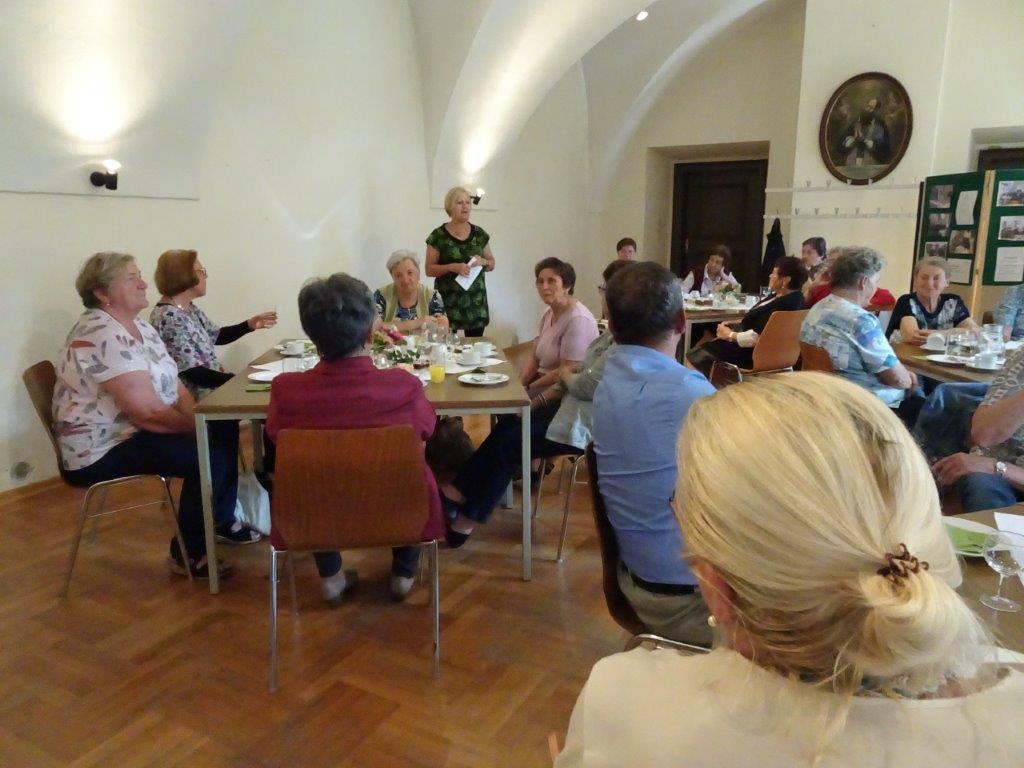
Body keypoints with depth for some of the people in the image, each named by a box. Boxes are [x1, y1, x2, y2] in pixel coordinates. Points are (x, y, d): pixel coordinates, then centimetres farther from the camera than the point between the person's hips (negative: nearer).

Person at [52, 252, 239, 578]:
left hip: (135, 429, 10)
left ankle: (222, 521, 20)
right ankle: (187, 555, -4)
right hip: (103, 447, -10)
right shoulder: (101, 338, -24)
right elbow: (148, 413, -28)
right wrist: (200, 428, -16)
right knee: (210, 456, -22)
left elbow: (175, 386, 4)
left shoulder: (140, 327, 7)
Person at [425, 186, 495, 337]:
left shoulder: (479, 234, 8)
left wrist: (483, 262, -6)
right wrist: (453, 267, -18)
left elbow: (492, 264, 16)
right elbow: (429, 270, -3)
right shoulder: (438, 236, -2)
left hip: (476, 301, 3)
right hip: (448, 301, -3)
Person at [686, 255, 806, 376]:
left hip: (754, 354, -10)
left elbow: (755, 338, -28)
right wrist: (732, 326, 2)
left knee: (694, 357, -5)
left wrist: (729, 335, -13)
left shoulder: (781, 305, -27)